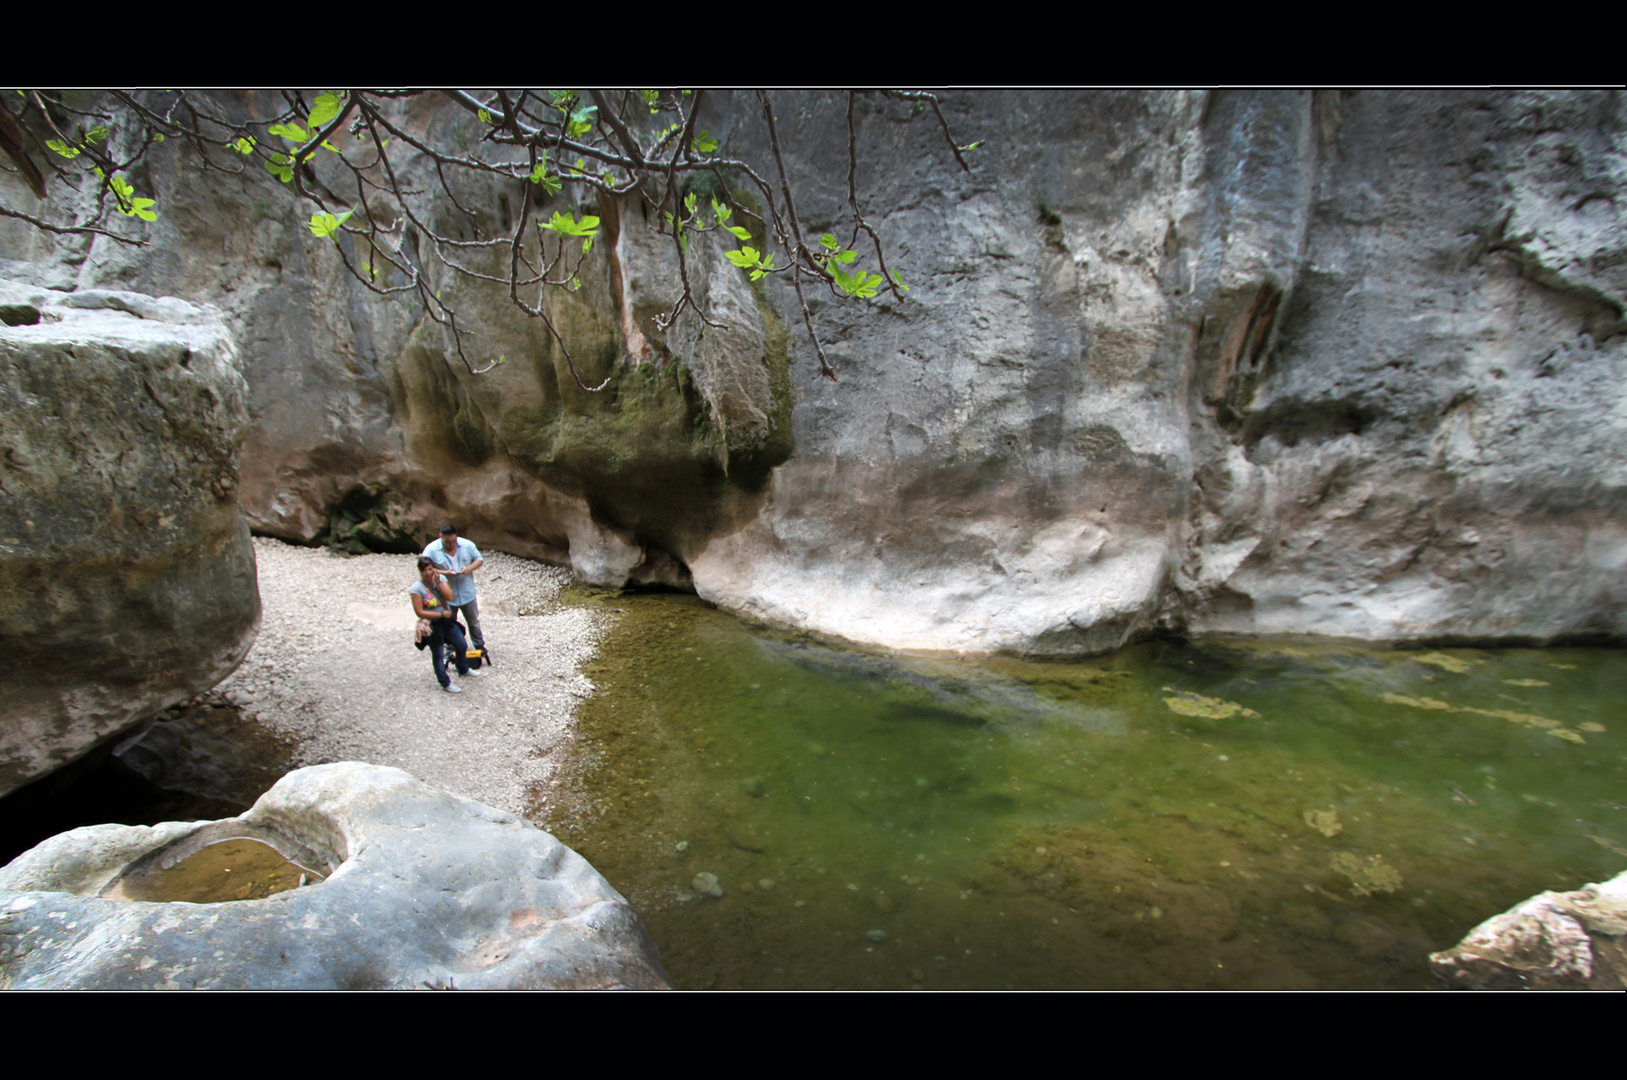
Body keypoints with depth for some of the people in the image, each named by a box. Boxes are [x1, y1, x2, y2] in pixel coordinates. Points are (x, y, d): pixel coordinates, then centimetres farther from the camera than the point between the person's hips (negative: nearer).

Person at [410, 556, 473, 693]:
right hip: (432, 625, -5)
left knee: (462, 645, 18)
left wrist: (438, 582, -22)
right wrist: (442, 614, -18)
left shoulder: (440, 578, -4)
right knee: (438, 655, 8)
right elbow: (420, 612, -19)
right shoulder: (417, 588, -18)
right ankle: (445, 684, 23)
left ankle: (463, 670, 44)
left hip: (447, 621, 5)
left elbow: (450, 597, -16)